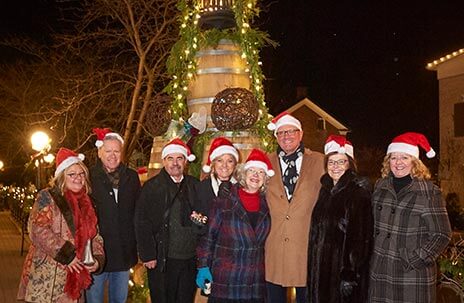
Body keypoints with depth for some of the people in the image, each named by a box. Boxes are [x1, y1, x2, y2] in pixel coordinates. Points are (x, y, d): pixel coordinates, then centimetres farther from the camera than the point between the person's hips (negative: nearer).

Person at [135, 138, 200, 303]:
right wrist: (147, 255, -12)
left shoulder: (194, 186, 8)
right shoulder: (151, 187, -3)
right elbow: (142, 223, -8)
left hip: (190, 259, 3)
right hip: (162, 260, -3)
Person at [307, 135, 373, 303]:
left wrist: (350, 274, -21)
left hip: (343, 268, -7)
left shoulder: (359, 192, -11)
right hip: (322, 268, 7)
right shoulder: (326, 190, 11)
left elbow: (360, 236, -16)